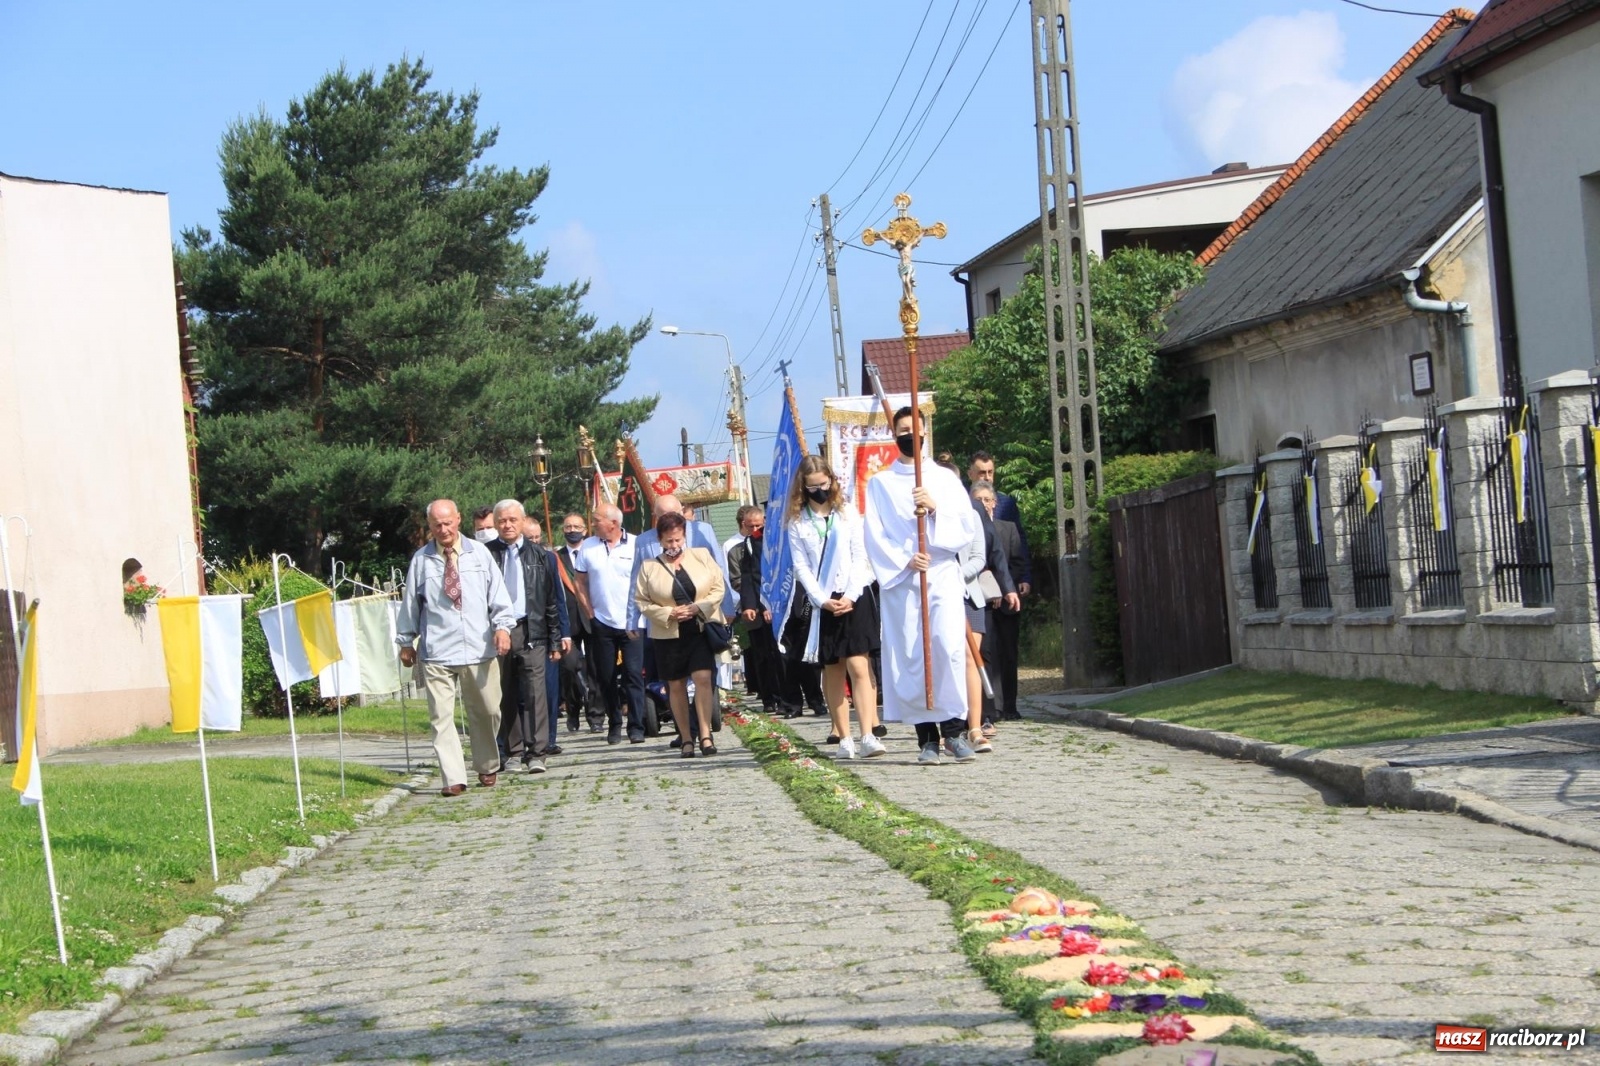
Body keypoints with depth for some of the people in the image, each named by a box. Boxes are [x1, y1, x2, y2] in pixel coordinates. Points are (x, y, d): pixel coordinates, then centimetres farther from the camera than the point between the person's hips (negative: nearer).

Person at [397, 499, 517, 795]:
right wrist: (406, 641, 13)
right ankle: (453, 779, -6)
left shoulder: (479, 554, 6)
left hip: (479, 648, 1)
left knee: (486, 711, 11)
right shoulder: (421, 560, 2)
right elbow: (411, 603, 10)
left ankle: (487, 767, 31)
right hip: (436, 652, -1)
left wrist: (502, 625, -9)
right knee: (441, 716, -6)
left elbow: (498, 593, 4)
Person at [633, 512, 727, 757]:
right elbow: (641, 601, 0)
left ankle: (705, 734, -12)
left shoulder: (702, 556, 4)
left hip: (702, 629, -1)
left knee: (703, 678, -13)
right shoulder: (649, 567, 2)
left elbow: (718, 588, 3)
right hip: (668, 635, 1)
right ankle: (686, 738, 13)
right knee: (676, 685, 5)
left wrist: (699, 608, -13)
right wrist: (668, 614, -13)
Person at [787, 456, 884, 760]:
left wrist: (850, 597, -9)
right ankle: (844, 738, 8)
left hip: (853, 600, -1)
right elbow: (801, 567, 2)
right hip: (821, 603, 1)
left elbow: (860, 558, 3)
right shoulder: (797, 522, 6)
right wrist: (823, 600, -10)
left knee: (859, 667, -10)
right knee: (832, 672, 4)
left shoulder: (847, 514, 6)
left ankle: (868, 736, -18)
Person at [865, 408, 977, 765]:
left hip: (943, 575, 0)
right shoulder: (880, 484, 11)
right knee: (910, 656, -4)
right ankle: (927, 737, -1)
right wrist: (904, 561, -12)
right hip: (899, 579, 0)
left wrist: (935, 509, -12)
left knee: (950, 648, -16)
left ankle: (955, 728, -12)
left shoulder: (945, 479, 13)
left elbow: (966, 529, 5)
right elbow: (875, 536, 3)